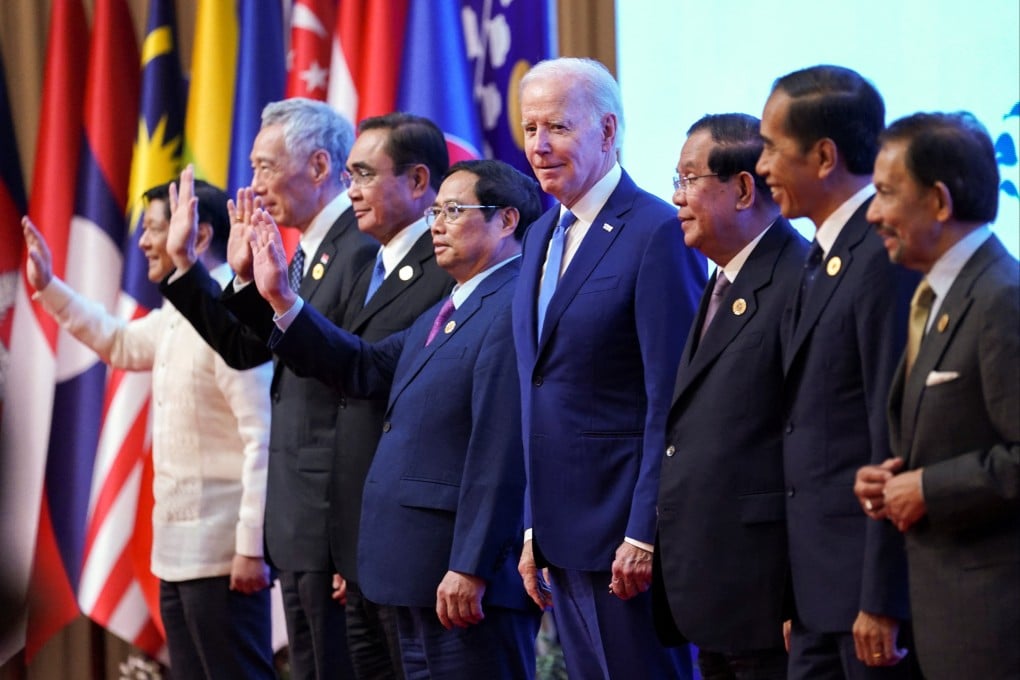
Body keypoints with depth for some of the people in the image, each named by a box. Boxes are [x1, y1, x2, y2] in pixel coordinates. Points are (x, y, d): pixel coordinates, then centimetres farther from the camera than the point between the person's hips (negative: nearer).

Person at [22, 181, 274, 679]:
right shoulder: (174, 319, 12)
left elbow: (264, 438, -21)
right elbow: (120, 343, 34)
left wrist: (252, 545, -23)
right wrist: (49, 288, 27)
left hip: (221, 554, -10)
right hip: (177, 551, 10)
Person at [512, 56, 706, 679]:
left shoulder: (658, 234, -12)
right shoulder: (543, 235, 14)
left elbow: (671, 401, -16)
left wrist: (646, 535, -19)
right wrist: (534, 530, 15)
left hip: (628, 532, -8)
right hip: (564, 532, 8)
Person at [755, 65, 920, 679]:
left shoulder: (887, 258, -15)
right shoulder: (824, 257, 15)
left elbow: (896, 442, -19)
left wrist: (882, 603, -20)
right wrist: (800, 602, 15)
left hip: (873, 582, -9)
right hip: (823, 586, 9)